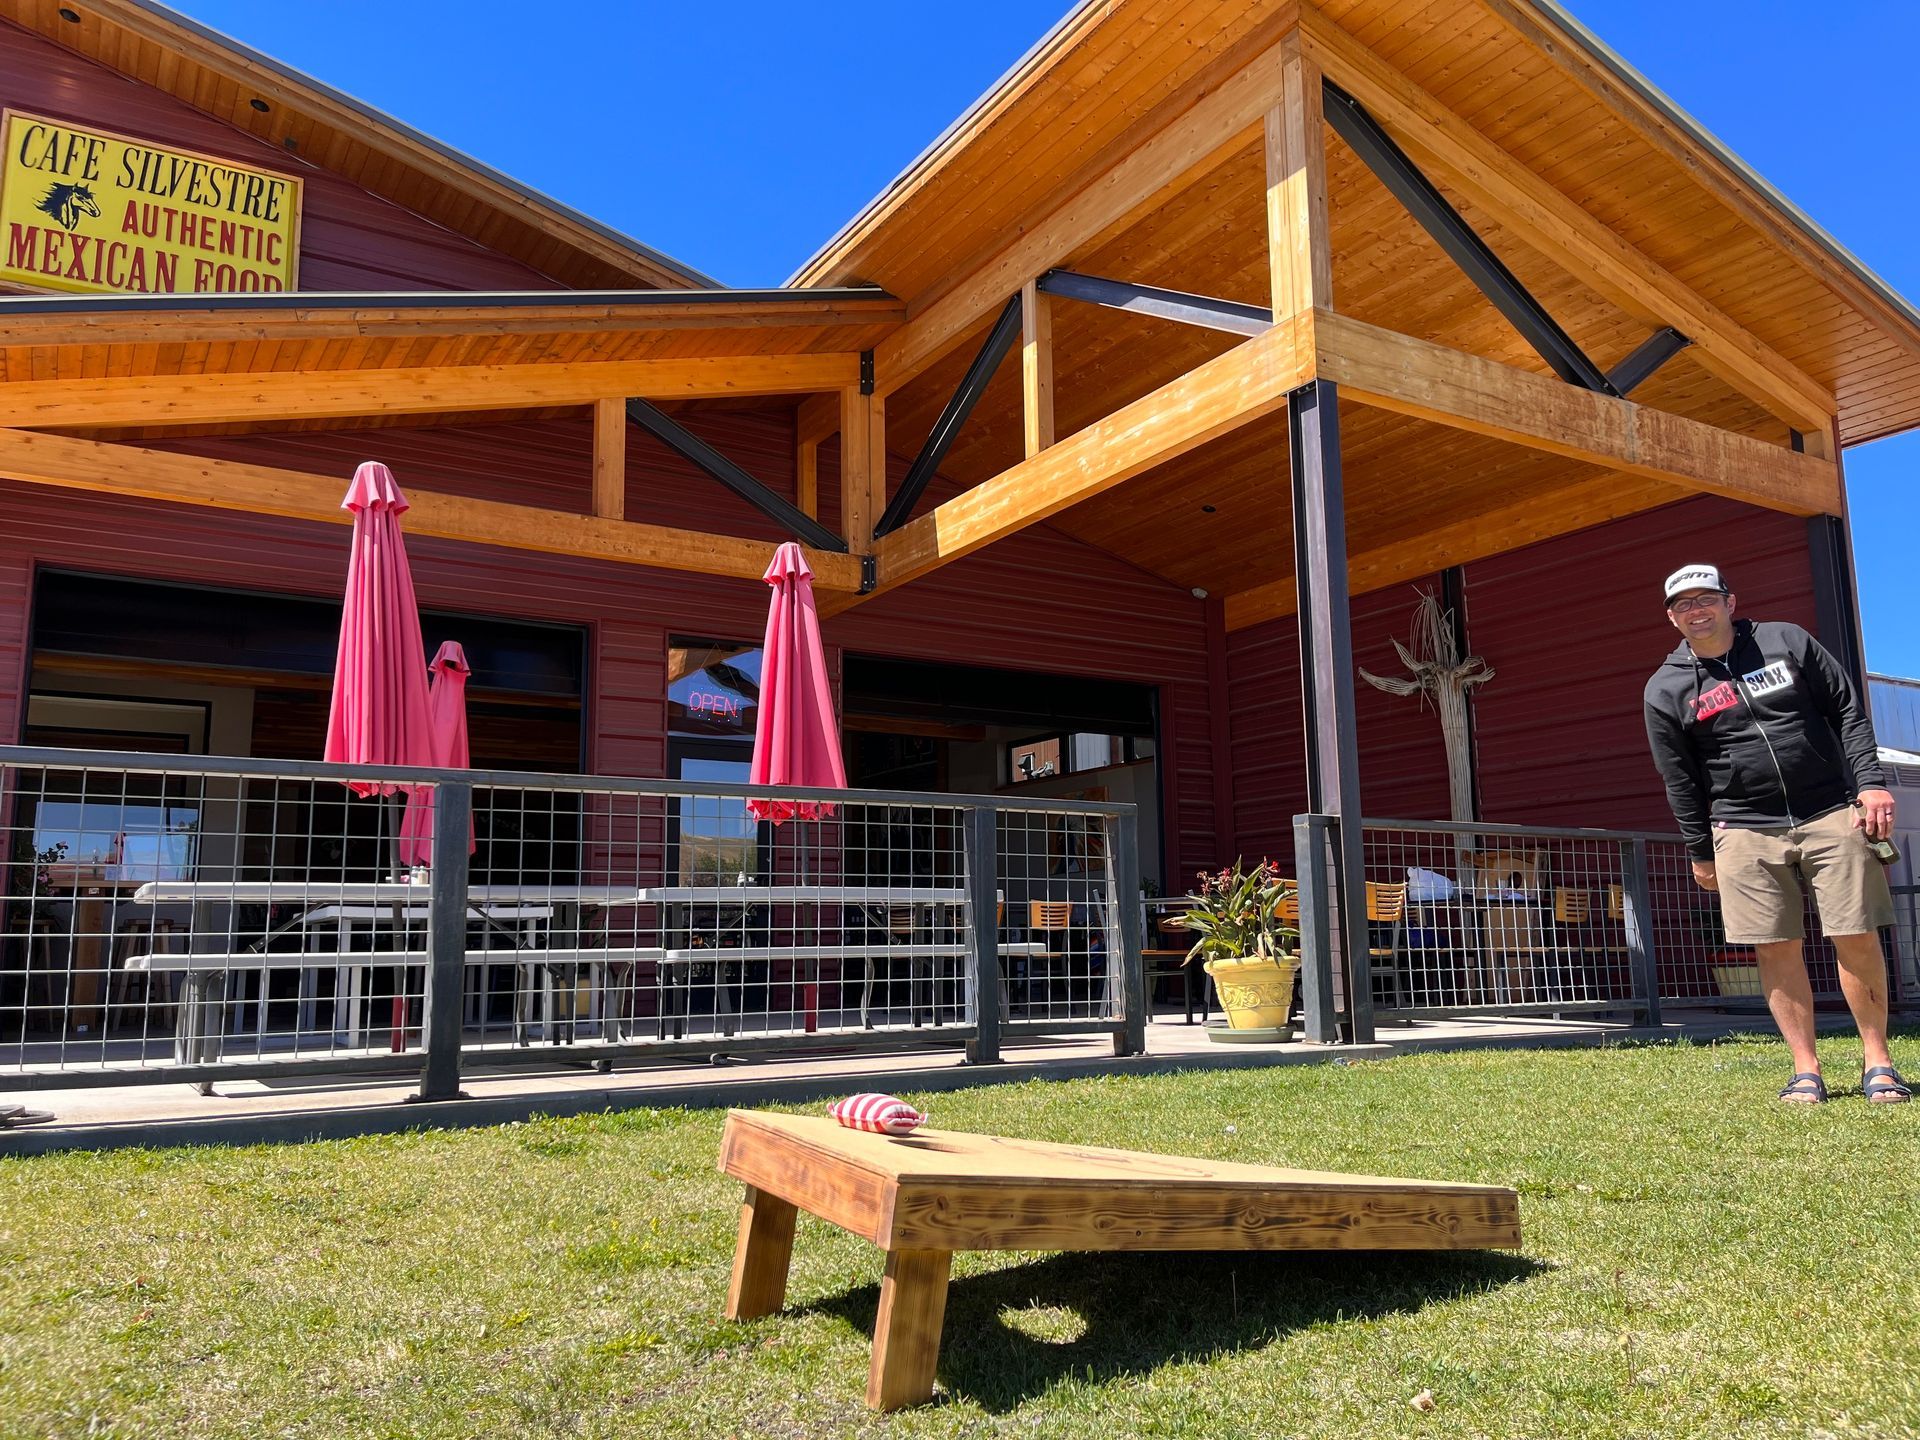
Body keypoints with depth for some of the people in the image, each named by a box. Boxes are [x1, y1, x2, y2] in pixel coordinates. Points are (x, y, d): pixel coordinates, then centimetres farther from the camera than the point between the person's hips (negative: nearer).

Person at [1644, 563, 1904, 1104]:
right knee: (1777, 948, -3)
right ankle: (1806, 1070, 6)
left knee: (1857, 938, -2)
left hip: (1832, 814, 0)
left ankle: (1877, 1060, 12)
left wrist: (1871, 781, -4)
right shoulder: (1665, 690, 2)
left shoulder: (1786, 641, 5)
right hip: (1745, 831, 0)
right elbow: (1680, 780, 5)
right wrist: (1701, 852, 6)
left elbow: (1847, 709, 7)